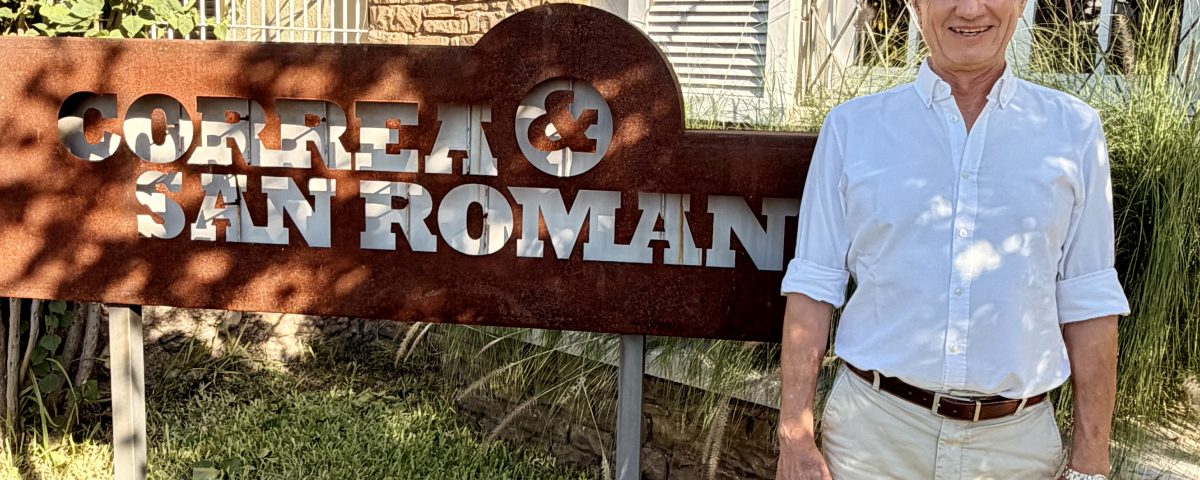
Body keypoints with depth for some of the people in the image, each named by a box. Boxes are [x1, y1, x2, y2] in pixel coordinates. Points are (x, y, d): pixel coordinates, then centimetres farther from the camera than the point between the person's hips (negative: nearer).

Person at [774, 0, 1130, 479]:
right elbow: (815, 286, -1)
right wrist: (795, 439, -5)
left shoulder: (1074, 129, 2)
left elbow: (1087, 301, 3)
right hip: (872, 427, -1)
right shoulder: (851, 127, 0)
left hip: (1017, 439, 2)